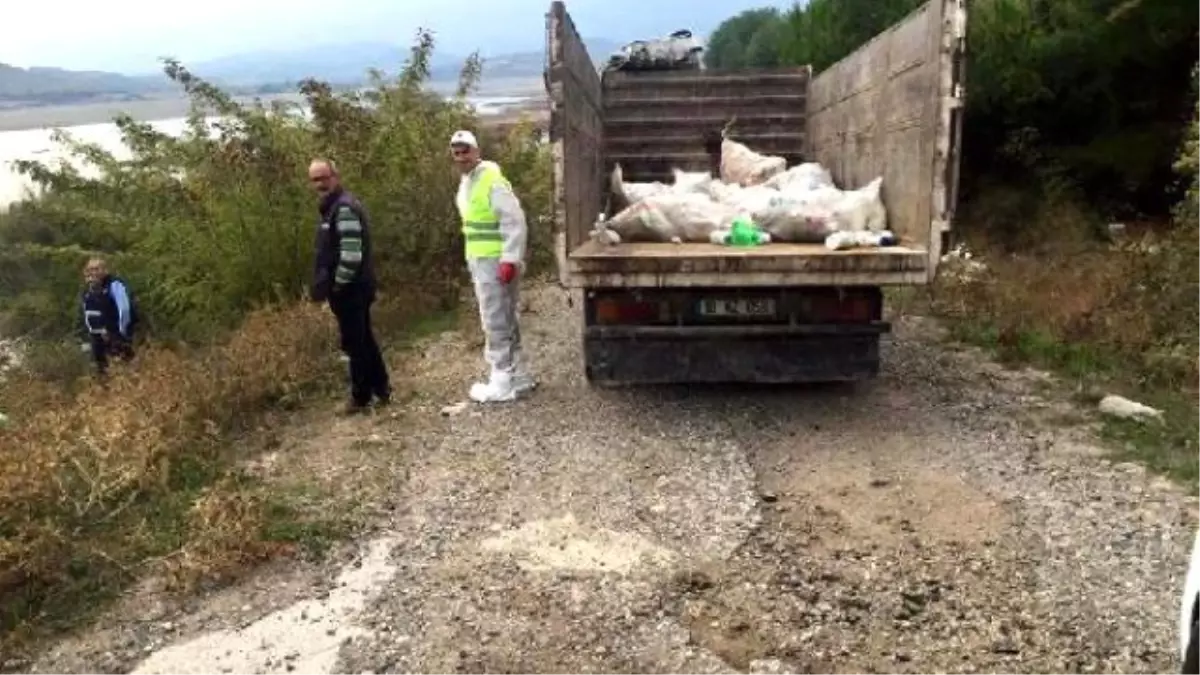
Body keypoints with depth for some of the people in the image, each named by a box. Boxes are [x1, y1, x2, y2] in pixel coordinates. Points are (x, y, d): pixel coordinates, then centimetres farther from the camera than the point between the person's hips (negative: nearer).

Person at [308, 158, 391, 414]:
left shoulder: (344, 207, -17)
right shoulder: (333, 206, 16)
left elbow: (351, 252, -24)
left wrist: (339, 285, -16)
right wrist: (333, 285, 17)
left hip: (349, 287, -11)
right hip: (351, 287, 11)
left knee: (355, 343, -1)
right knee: (364, 339, 16)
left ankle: (361, 397, 10)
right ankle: (381, 389, 25)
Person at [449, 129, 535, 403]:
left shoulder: (491, 180, -16)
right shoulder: (466, 182, 15)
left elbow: (515, 221, -22)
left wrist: (510, 260, -25)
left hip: (495, 262, -10)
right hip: (481, 262, 10)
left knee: (496, 324, -5)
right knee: (505, 323, 15)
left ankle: (502, 383, 1)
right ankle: (518, 375, 25)